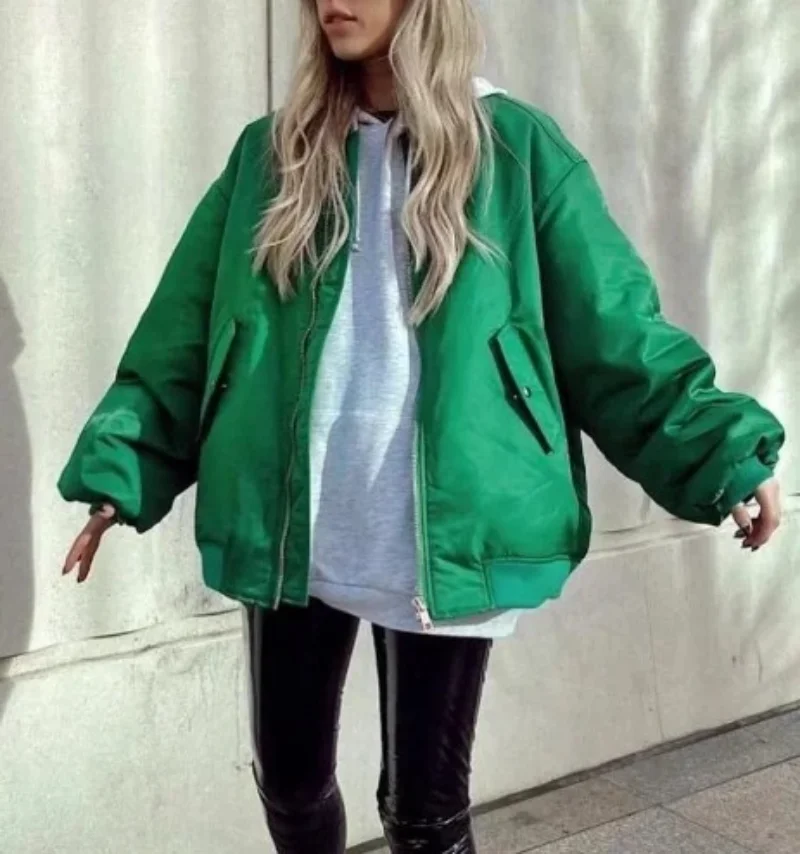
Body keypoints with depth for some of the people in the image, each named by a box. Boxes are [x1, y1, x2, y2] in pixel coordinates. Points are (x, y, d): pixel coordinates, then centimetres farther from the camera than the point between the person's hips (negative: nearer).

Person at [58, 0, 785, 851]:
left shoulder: (516, 148, 0)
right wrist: (120, 471, 2)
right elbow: (183, 335, 9)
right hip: (289, 532, 3)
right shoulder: (269, 152, 8)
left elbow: (615, 330, -2)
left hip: (442, 538, -3)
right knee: (289, 782, 17)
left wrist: (722, 454, -10)